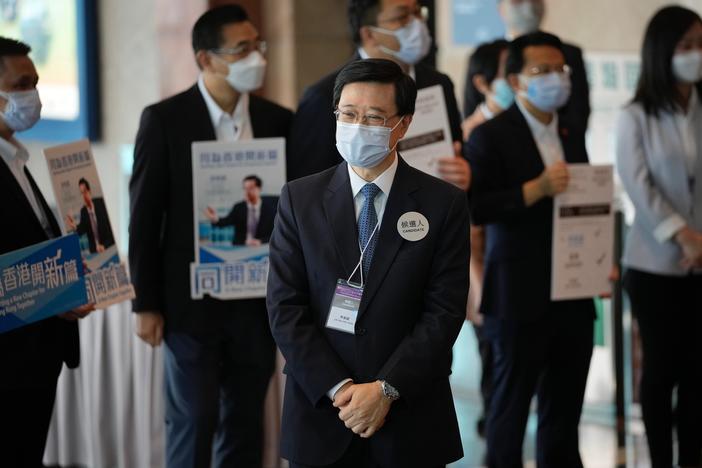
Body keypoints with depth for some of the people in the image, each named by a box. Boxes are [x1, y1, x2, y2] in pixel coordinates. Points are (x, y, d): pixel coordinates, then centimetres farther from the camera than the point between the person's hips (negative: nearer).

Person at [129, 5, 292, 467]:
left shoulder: (279, 120, 3)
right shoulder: (164, 119, -6)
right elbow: (145, 217, -5)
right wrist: (146, 304, -7)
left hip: (259, 299, 3)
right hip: (192, 298, -3)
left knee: (246, 424, 11)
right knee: (194, 423, 2)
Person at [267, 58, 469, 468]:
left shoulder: (444, 204, -2)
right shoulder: (300, 199, 2)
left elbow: (444, 311, -7)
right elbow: (285, 307, -3)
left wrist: (386, 388, -15)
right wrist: (338, 388, -13)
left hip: (412, 420, -1)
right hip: (320, 413, 1)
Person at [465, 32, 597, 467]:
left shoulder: (573, 136, 14)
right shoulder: (491, 136, -7)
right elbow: (472, 207, -17)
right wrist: (535, 189, -25)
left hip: (574, 296, 6)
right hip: (521, 298, -6)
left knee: (565, 410, 12)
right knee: (512, 404, 3)